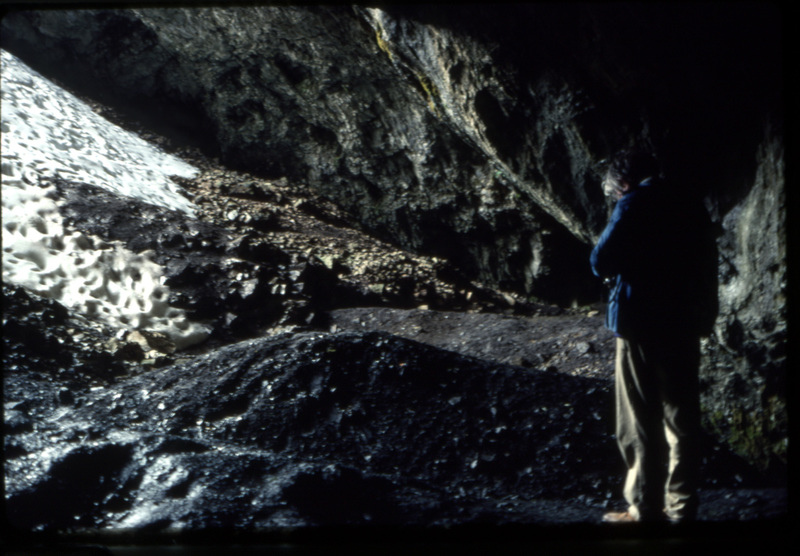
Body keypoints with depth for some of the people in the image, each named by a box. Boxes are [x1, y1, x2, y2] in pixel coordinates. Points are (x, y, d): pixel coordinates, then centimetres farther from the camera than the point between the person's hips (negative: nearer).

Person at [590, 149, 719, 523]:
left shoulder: (634, 205, -8)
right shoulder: (691, 208, 11)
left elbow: (601, 261, -14)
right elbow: (708, 269, 13)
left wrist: (613, 272, 5)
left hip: (640, 326, -6)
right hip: (686, 327, 6)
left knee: (641, 422, 3)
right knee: (682, 421, 12)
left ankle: (645, 509, 8)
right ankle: (681, 508, 19)